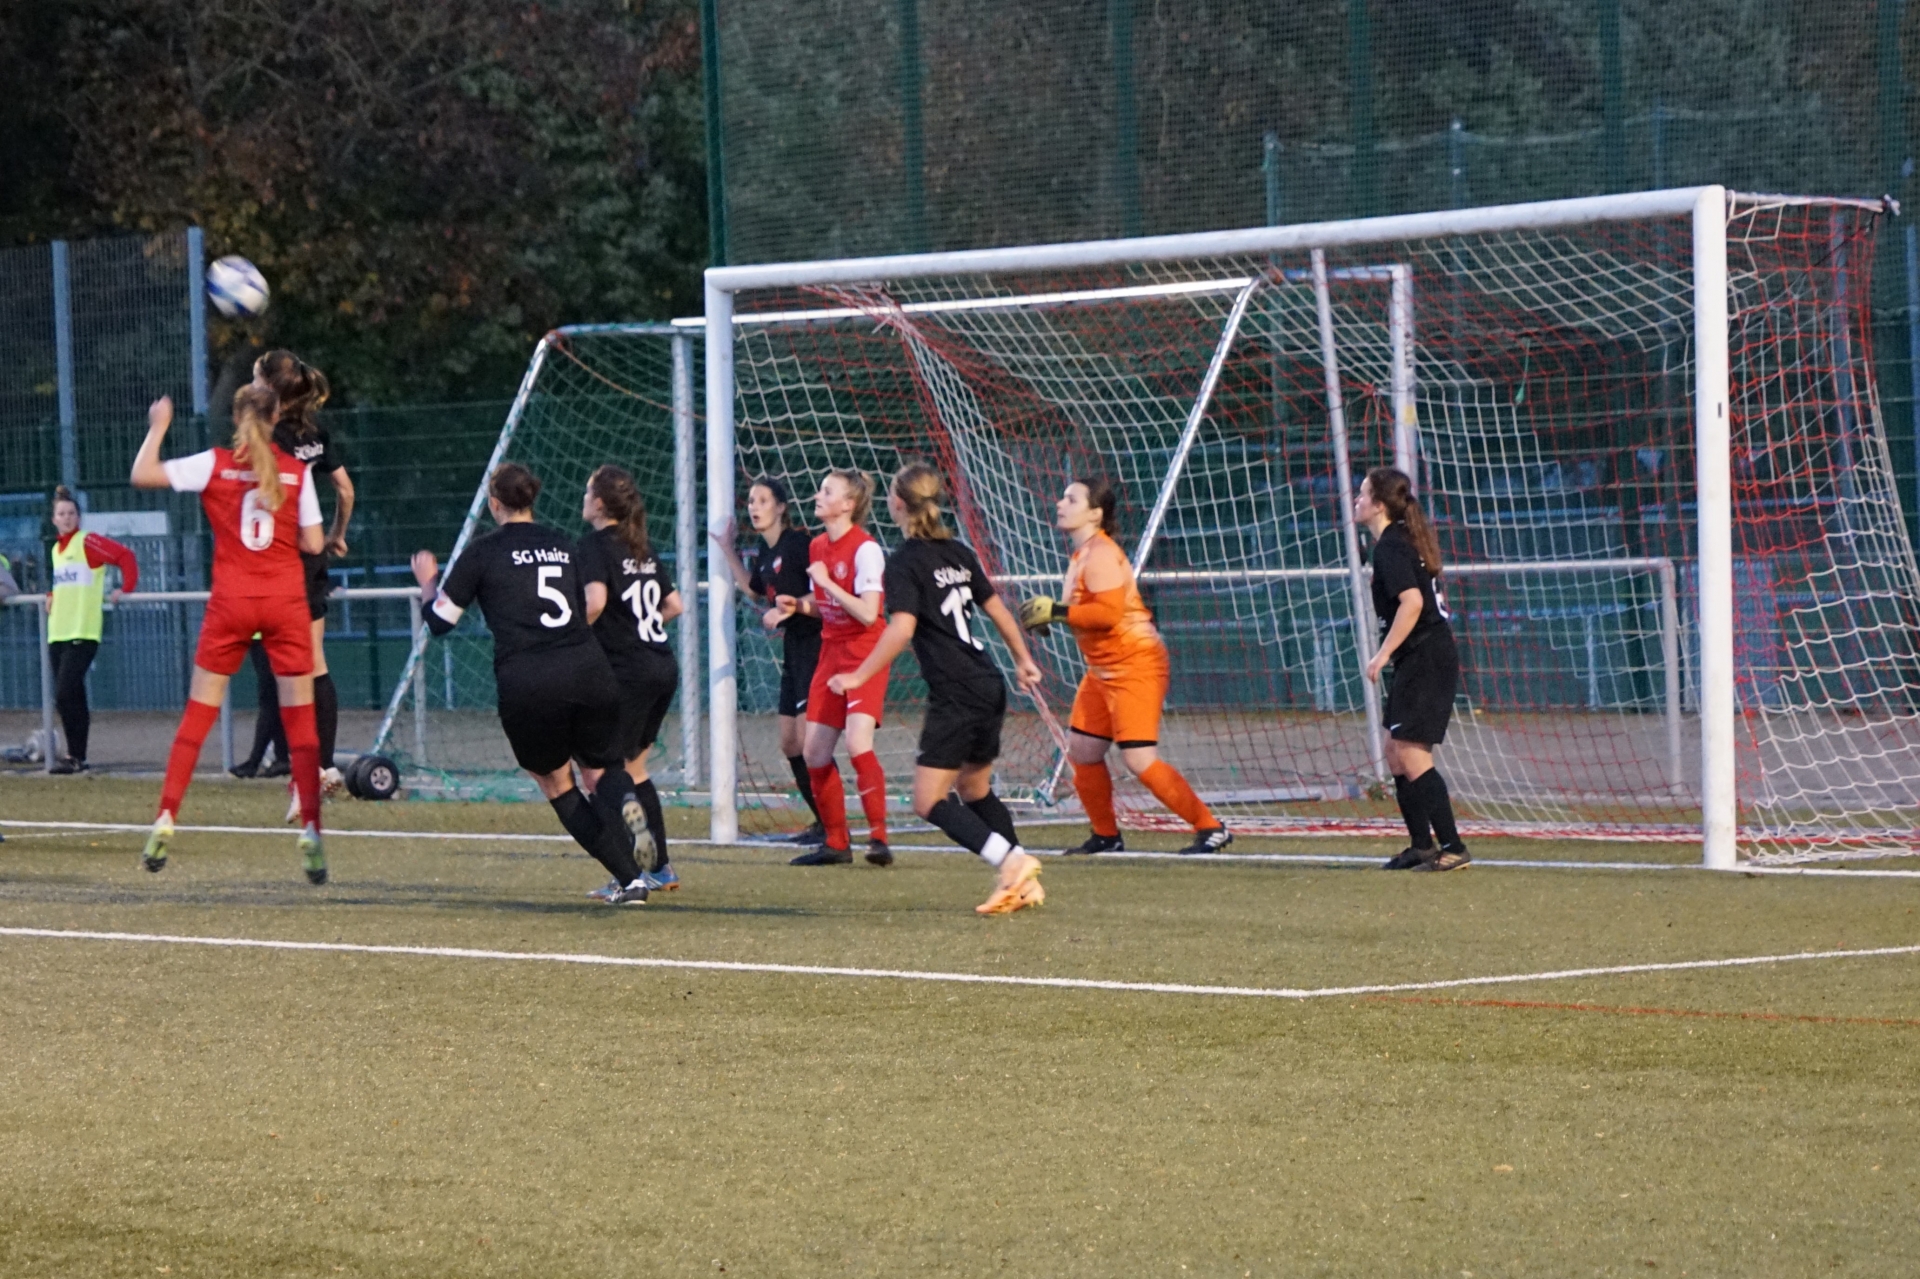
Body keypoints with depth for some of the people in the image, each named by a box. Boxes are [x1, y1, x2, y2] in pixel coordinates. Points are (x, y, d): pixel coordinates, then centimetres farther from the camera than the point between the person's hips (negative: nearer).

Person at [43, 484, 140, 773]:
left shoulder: (88, 542, -5)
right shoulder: (56, 549, 18)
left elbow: (125, 556, -11)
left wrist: (126, 588, -18)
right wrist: (52, 597, 17)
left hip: (82, 632, -7)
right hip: (58, 632, 7)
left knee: (66, 694, -15)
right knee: (69, 697, 7)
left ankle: (76, 757, -10)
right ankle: (76, 756, 12)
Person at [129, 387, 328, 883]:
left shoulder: (216, 465, -2)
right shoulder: (297, 472, 0)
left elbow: (142, 474, -6)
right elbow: (313, 543, 0)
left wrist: (158, 427, 9)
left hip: (231, 604, 0)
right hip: (286, 602, 0)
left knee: (197, 715, 8)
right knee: (300, 719, 3)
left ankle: (165, 821, 1)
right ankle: (311, 834, -4)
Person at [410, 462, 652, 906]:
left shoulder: (483, 552, 5)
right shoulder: (562, 544, 17)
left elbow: (439, 619, 10)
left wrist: (427, 581, 29)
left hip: (527, 684, -3)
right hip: (589, 671, 3)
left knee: (555, 782, 15)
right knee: (602, 765, 20)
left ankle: (629, 879, 3)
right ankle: (623, 803, -20)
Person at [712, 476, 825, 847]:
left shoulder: (799, 543, -12)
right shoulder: (764, 552, 14)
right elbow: (754, 589, 32)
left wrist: (787, 608, -25)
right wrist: (728, 551, 27)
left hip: (814, 645, -10)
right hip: (792, 649, 10)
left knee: (809, 740, -13)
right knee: (789, 743, 11)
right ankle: (823, 820, 19)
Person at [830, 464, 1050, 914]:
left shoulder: (904, 562, -9)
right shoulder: (958, 552, 13)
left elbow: (902, 627, -21)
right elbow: (996, 607, 21)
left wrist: (860, 676, -18)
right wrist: (1023, 660, 33)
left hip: (955, 694, -8)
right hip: (990, 687, 8)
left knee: (929, 800, -7)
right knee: (974, 789, 20)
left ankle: (1011, 860, -20)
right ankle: (1024, 883, 16)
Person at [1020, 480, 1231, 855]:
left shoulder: (1100, 555, -17)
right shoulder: (1082, 555, 13)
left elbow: (1108, 612, -27)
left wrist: (1056, 611, -23)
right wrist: (1048, 615, 5)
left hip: (1135, 665, -10)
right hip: (1104, 669, 10)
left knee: (1139, 759, -15)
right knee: (1082, 751, 12)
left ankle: (1210, 828, -9)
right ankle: (1106, 836, 26)